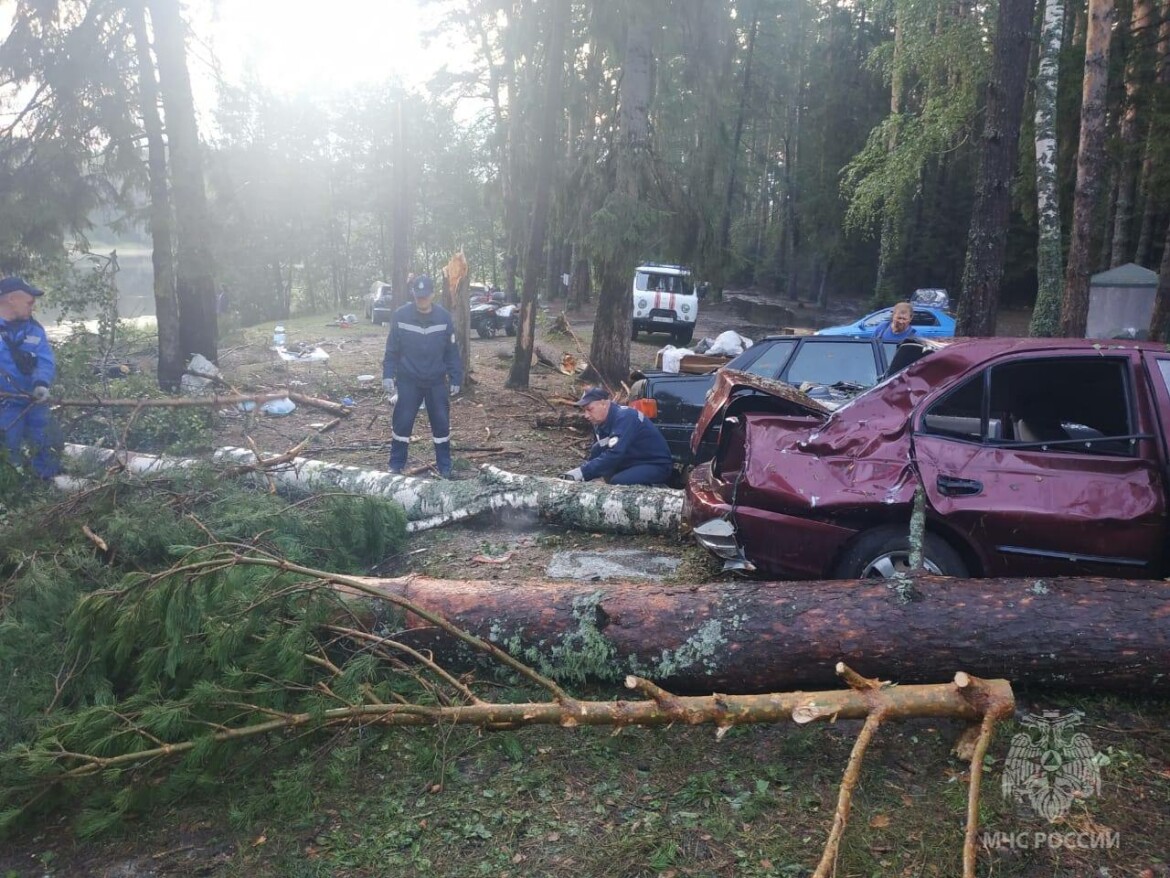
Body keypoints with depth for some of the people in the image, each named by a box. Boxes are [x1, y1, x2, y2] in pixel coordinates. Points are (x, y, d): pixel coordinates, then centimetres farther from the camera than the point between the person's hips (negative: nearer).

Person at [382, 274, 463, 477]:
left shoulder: (444, 317, -6)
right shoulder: (401, 316, -8)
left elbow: (452, 352, 0)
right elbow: (392, 350, -2)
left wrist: (456, 379, -1)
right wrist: (388, 375, -9)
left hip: (437, 381, 1)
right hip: (408, 381, -1)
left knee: (441, 423, 6)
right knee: (402, 422, 2)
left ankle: (444, 467, 18)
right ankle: (396, 465, 17)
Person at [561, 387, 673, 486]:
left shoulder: (624, 418, -24)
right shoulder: (600, 422, 4)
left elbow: (614, 455, -34)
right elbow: (596, 454, 9)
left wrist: (583, 472, -37)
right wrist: (581, 471, -7)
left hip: (657, 466, -9)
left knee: (618, 482, -30)